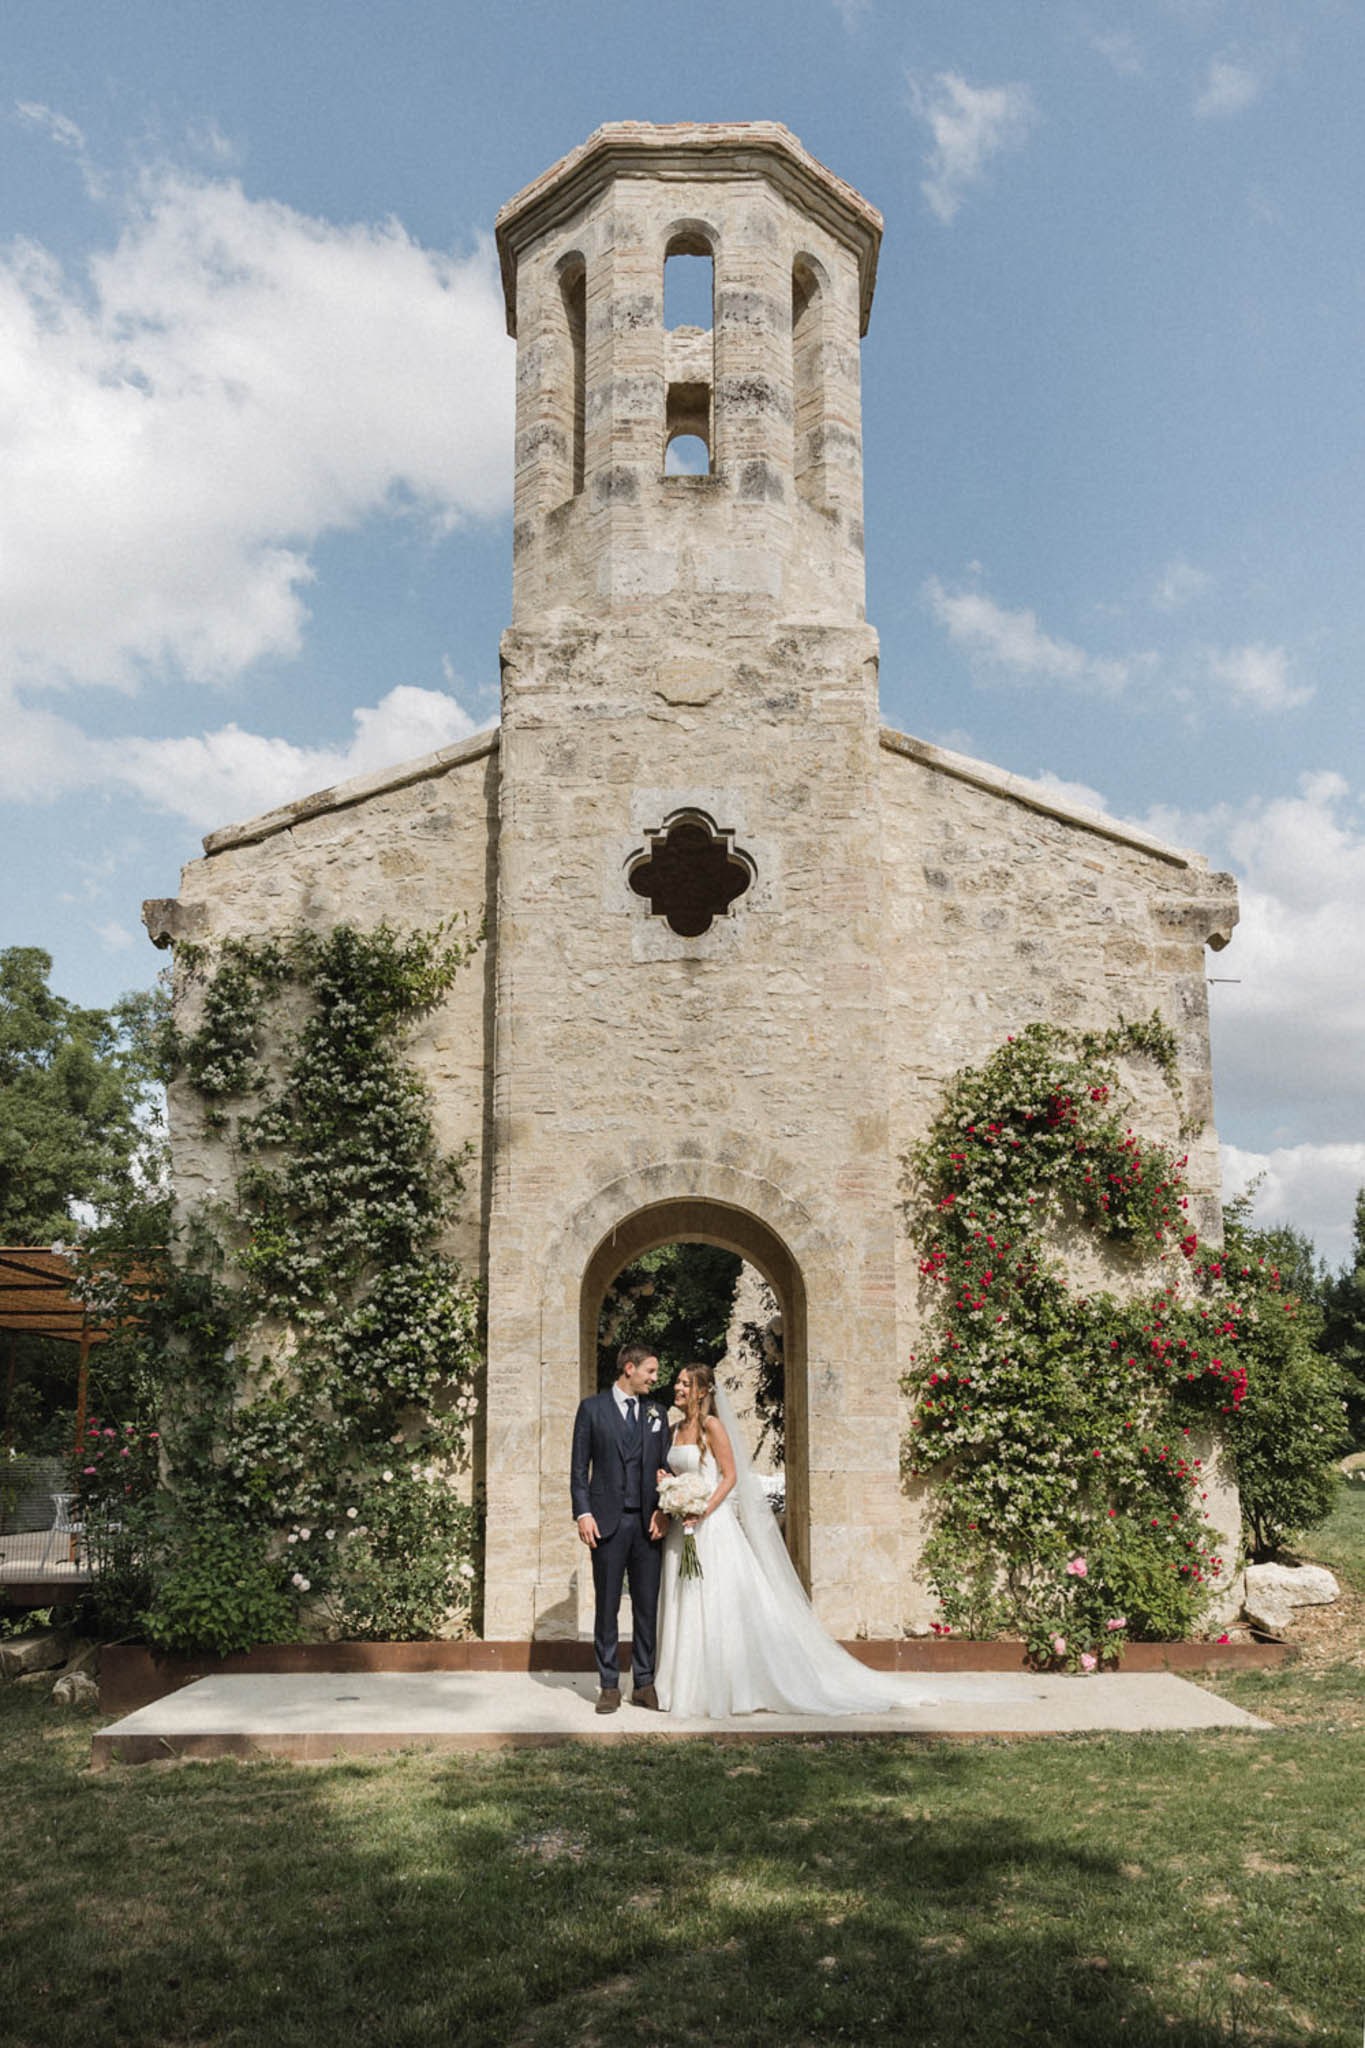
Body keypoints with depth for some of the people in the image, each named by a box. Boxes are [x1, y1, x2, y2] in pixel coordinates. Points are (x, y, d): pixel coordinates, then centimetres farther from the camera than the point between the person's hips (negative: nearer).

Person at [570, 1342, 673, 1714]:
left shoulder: (657, 1413, 12)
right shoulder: (592, 1408, 2)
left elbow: (665, 1466, 12)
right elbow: (579, 1467, 0)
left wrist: (663, 1510, -1)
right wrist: (583, 1513, -9)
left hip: (648, 1522, 3)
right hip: (608, 1521, -3)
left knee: (647, 1606, 5)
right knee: (607, 1607, 3)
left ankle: (644, 1683, 14)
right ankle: (609, 1686, 10)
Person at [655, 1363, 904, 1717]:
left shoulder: (712, 1425, -9)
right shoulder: (675, 1429, 12)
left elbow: (731, 1476, -12)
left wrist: (704, 1511, -21)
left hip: (712, 1525, -7)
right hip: (683, 1528, 7)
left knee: (720, 1604, -4)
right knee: (686, 1606, 9)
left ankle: (727, 1688, 4)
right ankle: (691, 1688, 17)